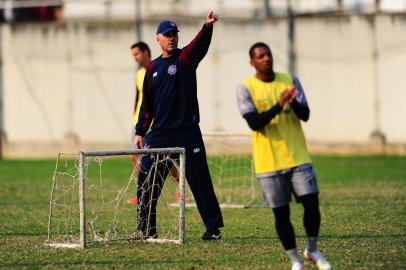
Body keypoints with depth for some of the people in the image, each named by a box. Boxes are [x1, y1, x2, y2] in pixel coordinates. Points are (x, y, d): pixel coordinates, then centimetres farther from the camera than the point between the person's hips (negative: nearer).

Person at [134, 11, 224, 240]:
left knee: (200, 180, -3)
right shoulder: (153, 67, 13)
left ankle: (213, 227, 3)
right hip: (159, 134, 4)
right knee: (146, 180, 4)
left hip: (187, 132, -4)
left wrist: (208, 27, -42)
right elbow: (147, 103, 16)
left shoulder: (186, 58, 1)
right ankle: (146, 228, 15)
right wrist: (141, 131, 10)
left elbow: (201, 44, -22)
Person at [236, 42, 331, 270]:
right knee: (281, 212, 1)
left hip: (298, 157, 2)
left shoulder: (290, 80, 6)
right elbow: (254, 122, -14)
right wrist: (278, 105, -26)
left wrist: (293, 101, -23)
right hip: (269, 163, -2)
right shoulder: (246, 88, -3)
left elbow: (305, 115, -2)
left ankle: (312, 250, 15)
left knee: (311, 202, -7)